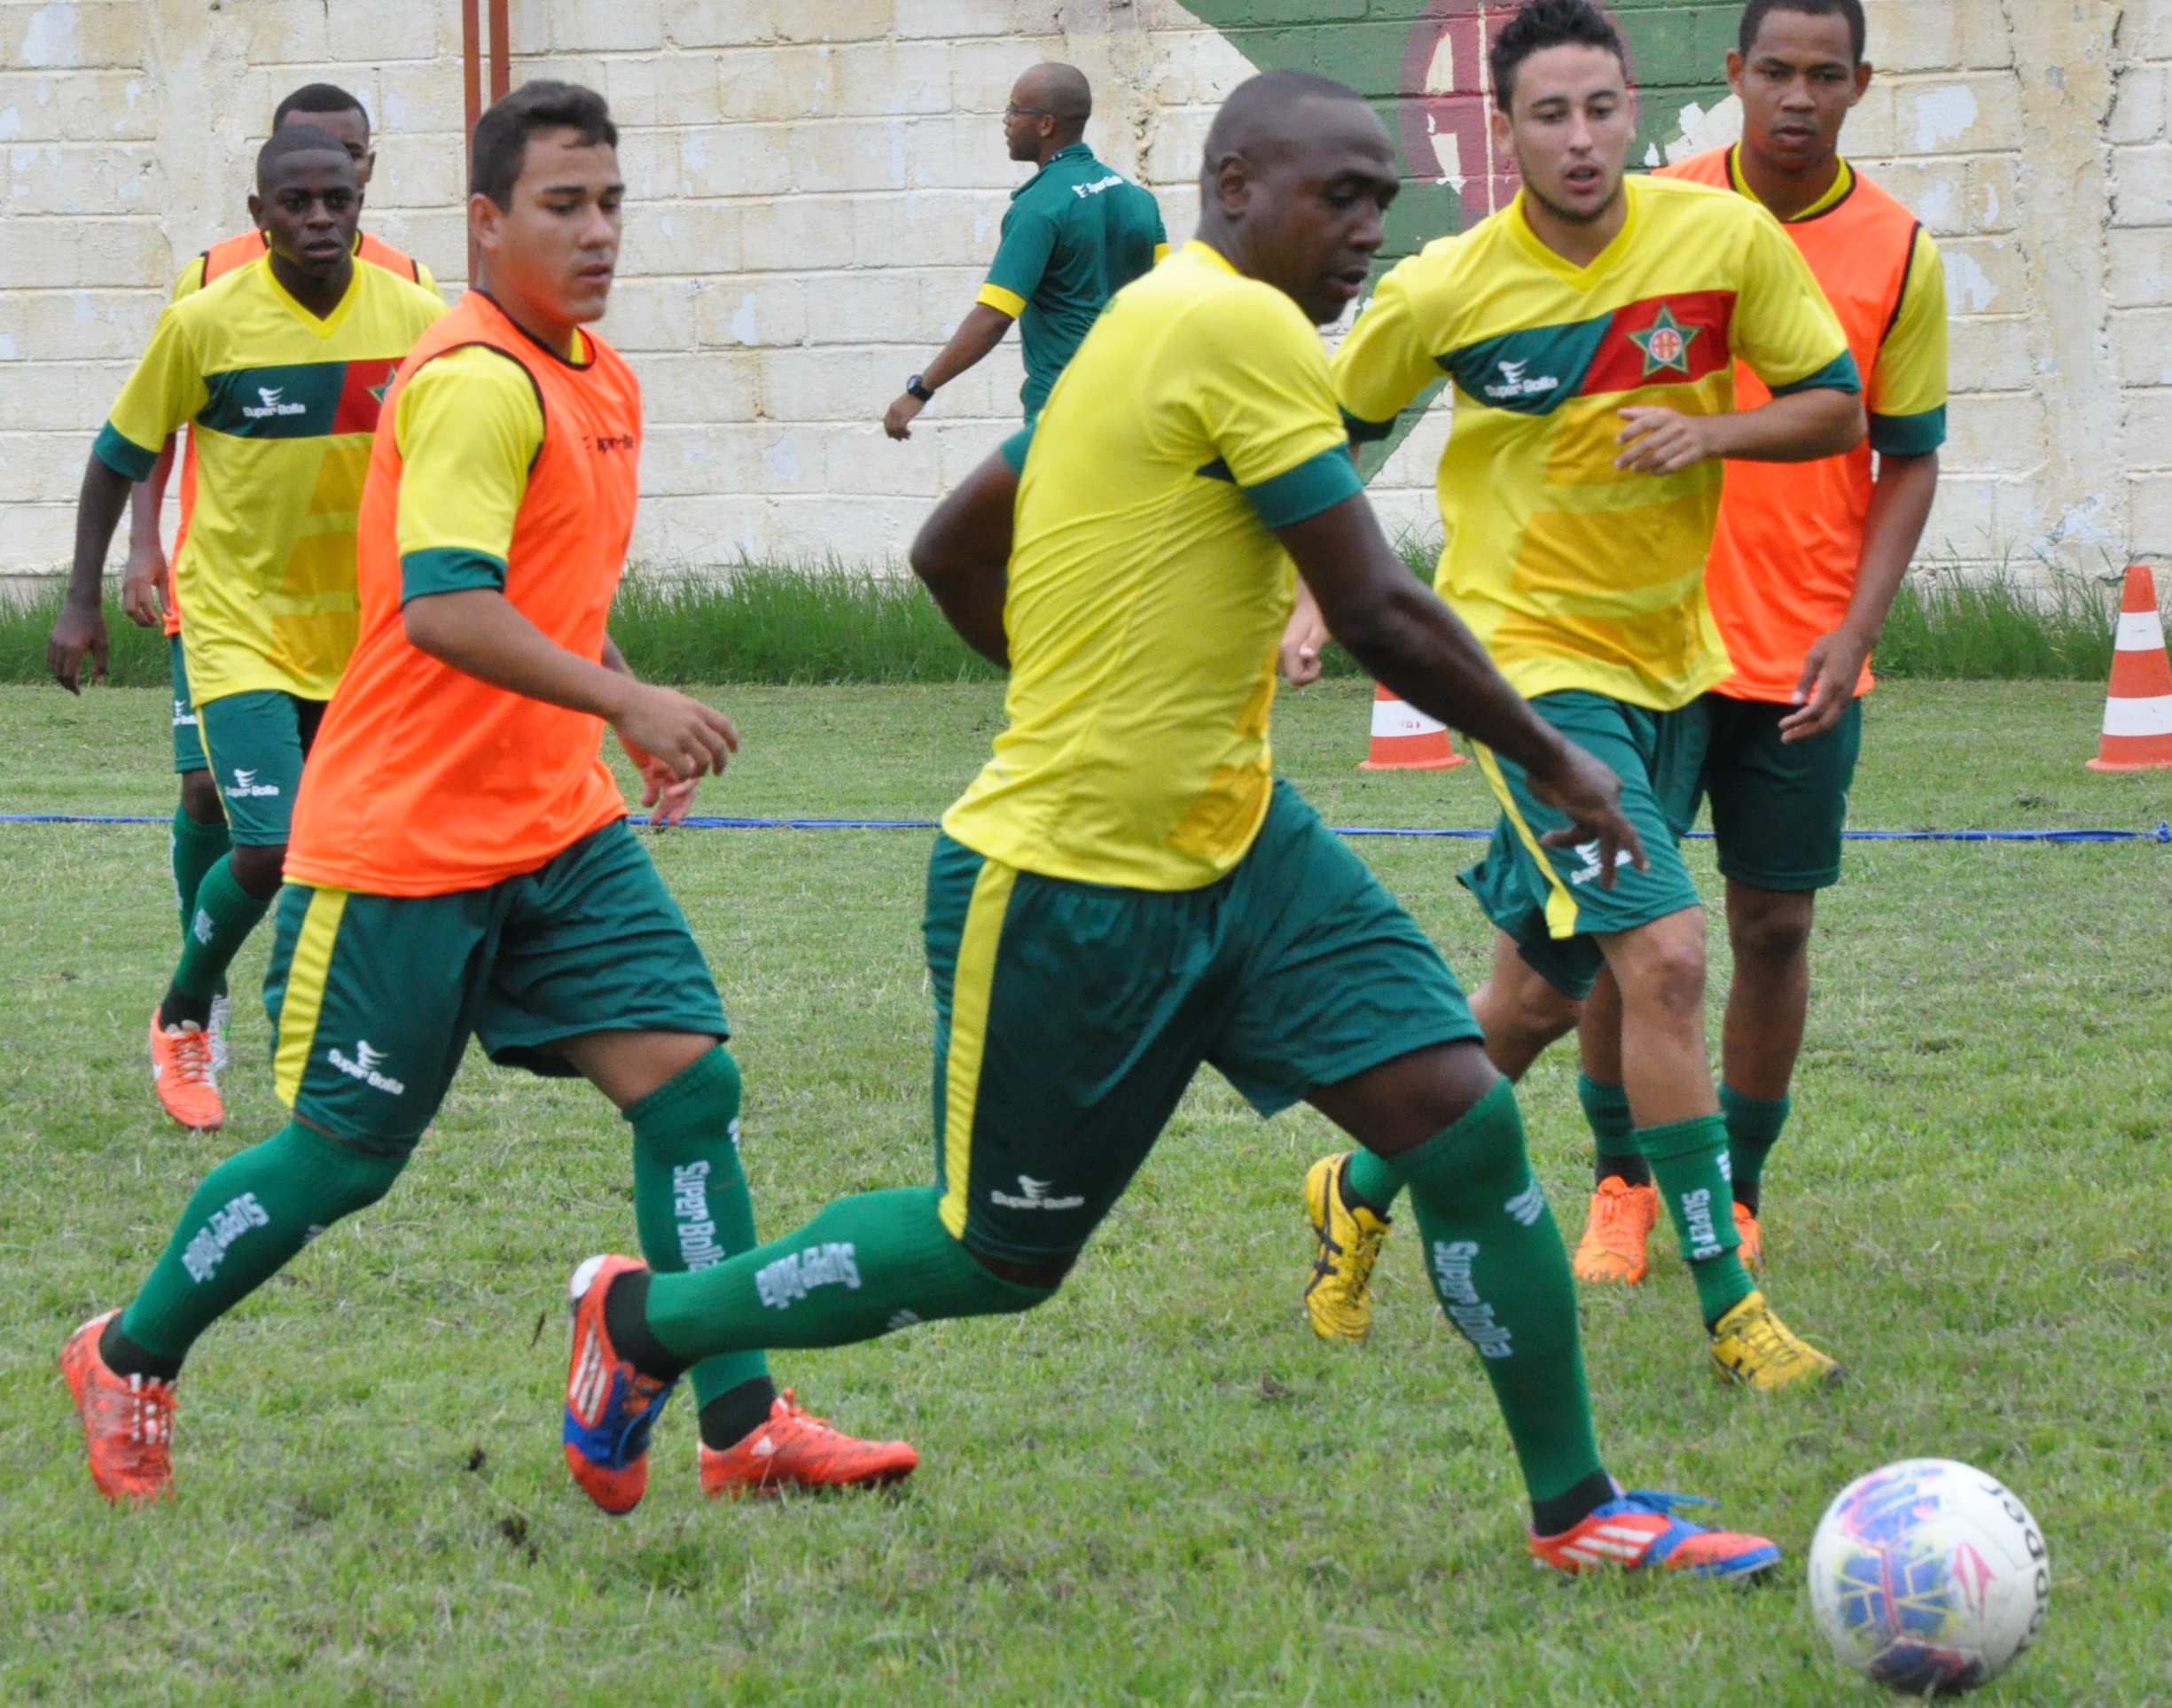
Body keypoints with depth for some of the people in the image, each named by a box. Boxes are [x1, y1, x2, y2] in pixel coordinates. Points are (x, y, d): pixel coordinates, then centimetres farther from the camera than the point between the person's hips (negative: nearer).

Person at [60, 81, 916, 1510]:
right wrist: (624, 700, -36)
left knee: (692, 1081, -6)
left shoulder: (598, 379, 12)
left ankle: (745, 1425, -4)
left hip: (558, 828, 8)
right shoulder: (475, 385, -19)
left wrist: (635, 718, 19)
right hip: (401, 841, -8)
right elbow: (443, 606, -31)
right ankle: (128, 1361, 24)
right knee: (341, 1160, 2)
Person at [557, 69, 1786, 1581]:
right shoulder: (1243, 328, -19)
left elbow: (951, 555, 19)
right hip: (1067, 887, -9)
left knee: (1464, 1115, -4)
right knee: (1000, 1261, 7)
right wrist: (1554, 762, -7)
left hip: (1237, 845, 9)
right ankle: (646, 1318, 28)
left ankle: (1576, 1509, 3)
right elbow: (1380, 616, -19)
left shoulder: (1151, 329, 10)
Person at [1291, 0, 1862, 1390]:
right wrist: (1319, 590, -3)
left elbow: (1839, 410, 0)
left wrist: (1712, 431, -17)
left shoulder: (1724, 237, -8)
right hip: (1531, 658, -4)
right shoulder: (1445, 291, -12)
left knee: (1543, 994, 15)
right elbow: (1335, 432, 6)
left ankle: (1363, 1195, 38)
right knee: (1665, 953, -20)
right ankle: (1729, 1307, -14)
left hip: (1671, 659, 4)